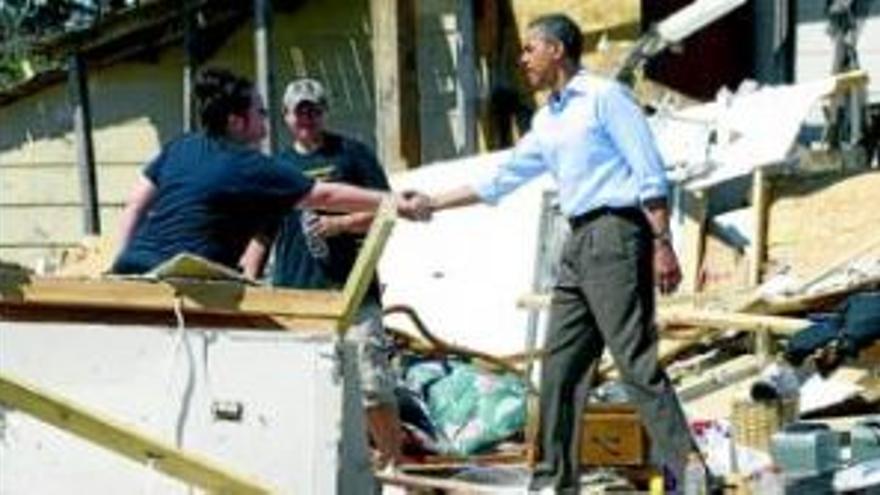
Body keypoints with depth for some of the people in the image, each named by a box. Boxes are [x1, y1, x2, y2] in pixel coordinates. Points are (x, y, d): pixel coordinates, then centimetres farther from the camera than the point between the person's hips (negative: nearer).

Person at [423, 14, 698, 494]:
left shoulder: (604, 96, -5)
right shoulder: (546, 121, 19)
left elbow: (650, 174, -10)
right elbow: (499, 181, 26)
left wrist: (662, 245, -17)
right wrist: (431, 203, 25)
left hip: (616, 234, -9)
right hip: (579, 243, 9)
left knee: (636, 361, -13)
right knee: (560, 364, 9)